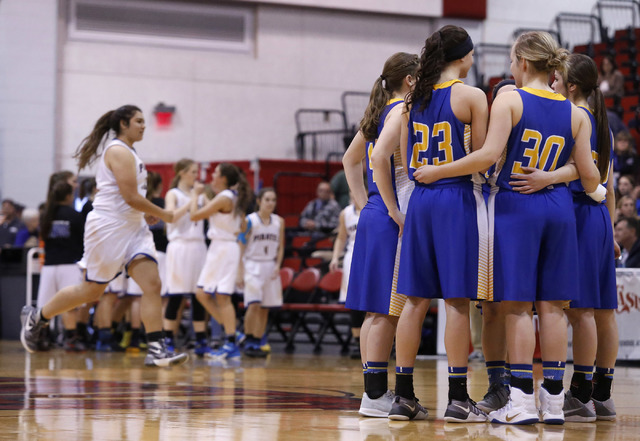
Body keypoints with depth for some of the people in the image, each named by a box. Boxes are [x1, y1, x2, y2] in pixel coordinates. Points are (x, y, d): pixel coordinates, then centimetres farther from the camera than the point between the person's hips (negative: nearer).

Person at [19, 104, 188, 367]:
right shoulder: (120, 151, -13)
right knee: (91, 291, 3)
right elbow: (131, 196, -20)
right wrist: (162, 214, -9)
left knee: (152, 284, -8)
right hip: (108, 228, -9)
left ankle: (156, 350, -14)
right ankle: (36, 317, 24)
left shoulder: (126, 152, 18)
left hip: (132, 228, 9)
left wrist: (146, 214, 14)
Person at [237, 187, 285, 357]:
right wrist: (241, 272, -10)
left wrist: (277, 265, -2)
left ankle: (257, 344, 10)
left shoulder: (279, 222, 7)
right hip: (252, 265, -4)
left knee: (265, 308, 3)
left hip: (270, 266, 4)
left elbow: (281, 247, 13)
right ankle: (248, 342, -7)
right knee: (254, 305, -16)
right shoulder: (249, 220, -5)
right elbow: (241, 247, -5)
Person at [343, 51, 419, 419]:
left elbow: (351, 161, 25)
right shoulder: (404, 112, -10)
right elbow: (382, 154, -25)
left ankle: (376, 389, 15)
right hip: (393, 221, -9)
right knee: (387, 311, -7)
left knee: (378, 311, 11)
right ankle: (376, 395, -5)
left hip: (374, 216, 9)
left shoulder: (379, 112, 17)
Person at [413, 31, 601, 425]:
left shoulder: (509, 100, -5)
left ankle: (523, 398, -4)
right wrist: (597, 192, 27)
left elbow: (489, 155, -16)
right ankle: (554, 399, 9)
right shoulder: (576, 113, 7)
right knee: (553, 304, 7)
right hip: (559, 207, 4)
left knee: (517, 304, -2)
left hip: (516, 205, -4)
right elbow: (588, 173, 4)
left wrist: (437, 172, -9)